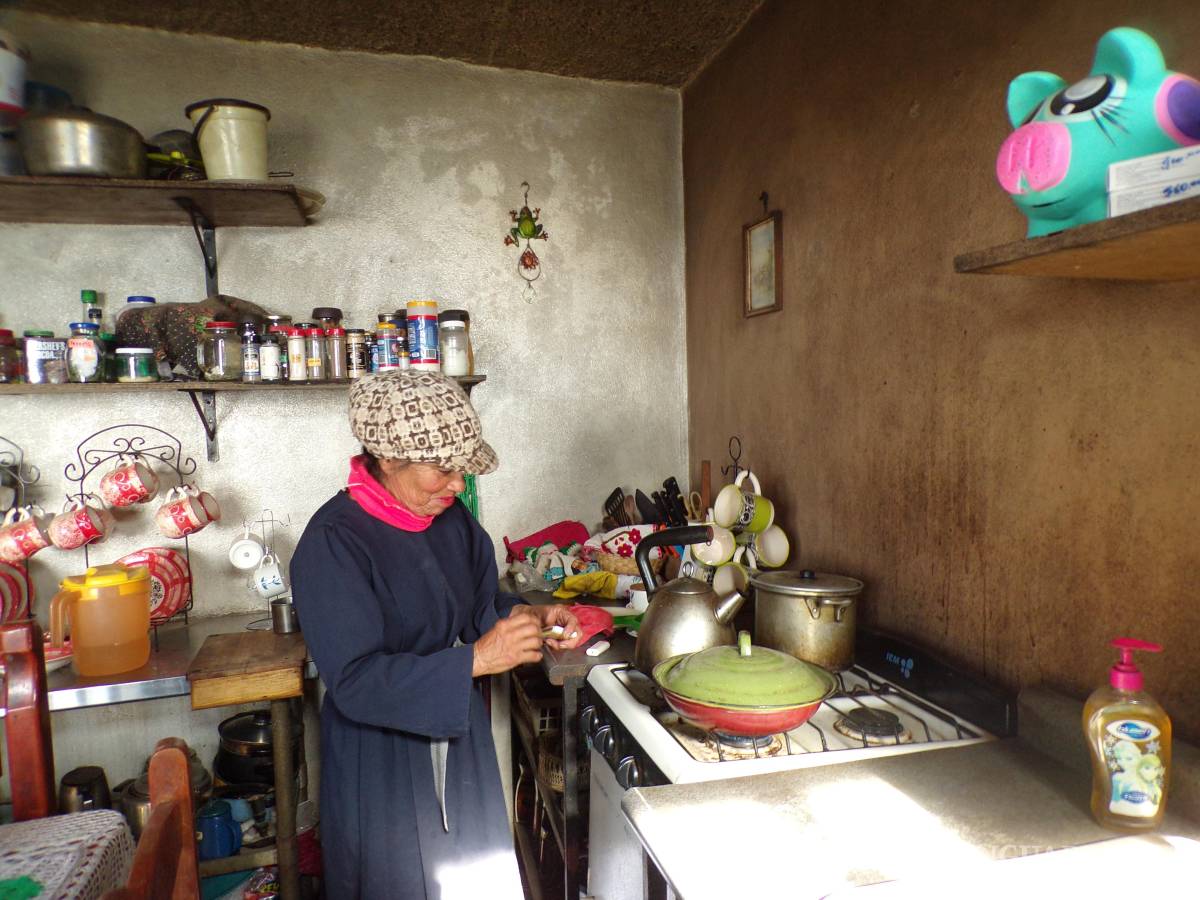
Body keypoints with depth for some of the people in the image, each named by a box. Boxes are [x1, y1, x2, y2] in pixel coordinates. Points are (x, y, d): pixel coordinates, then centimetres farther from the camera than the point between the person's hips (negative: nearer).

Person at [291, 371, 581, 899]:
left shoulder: (451, 519, -4)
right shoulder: (333, 543, -23)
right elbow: (354, 681, -27)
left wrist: (531, 617, -11)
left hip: (459, 736, 6)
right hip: (381, 758, -6)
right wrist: (476, 660, -31)